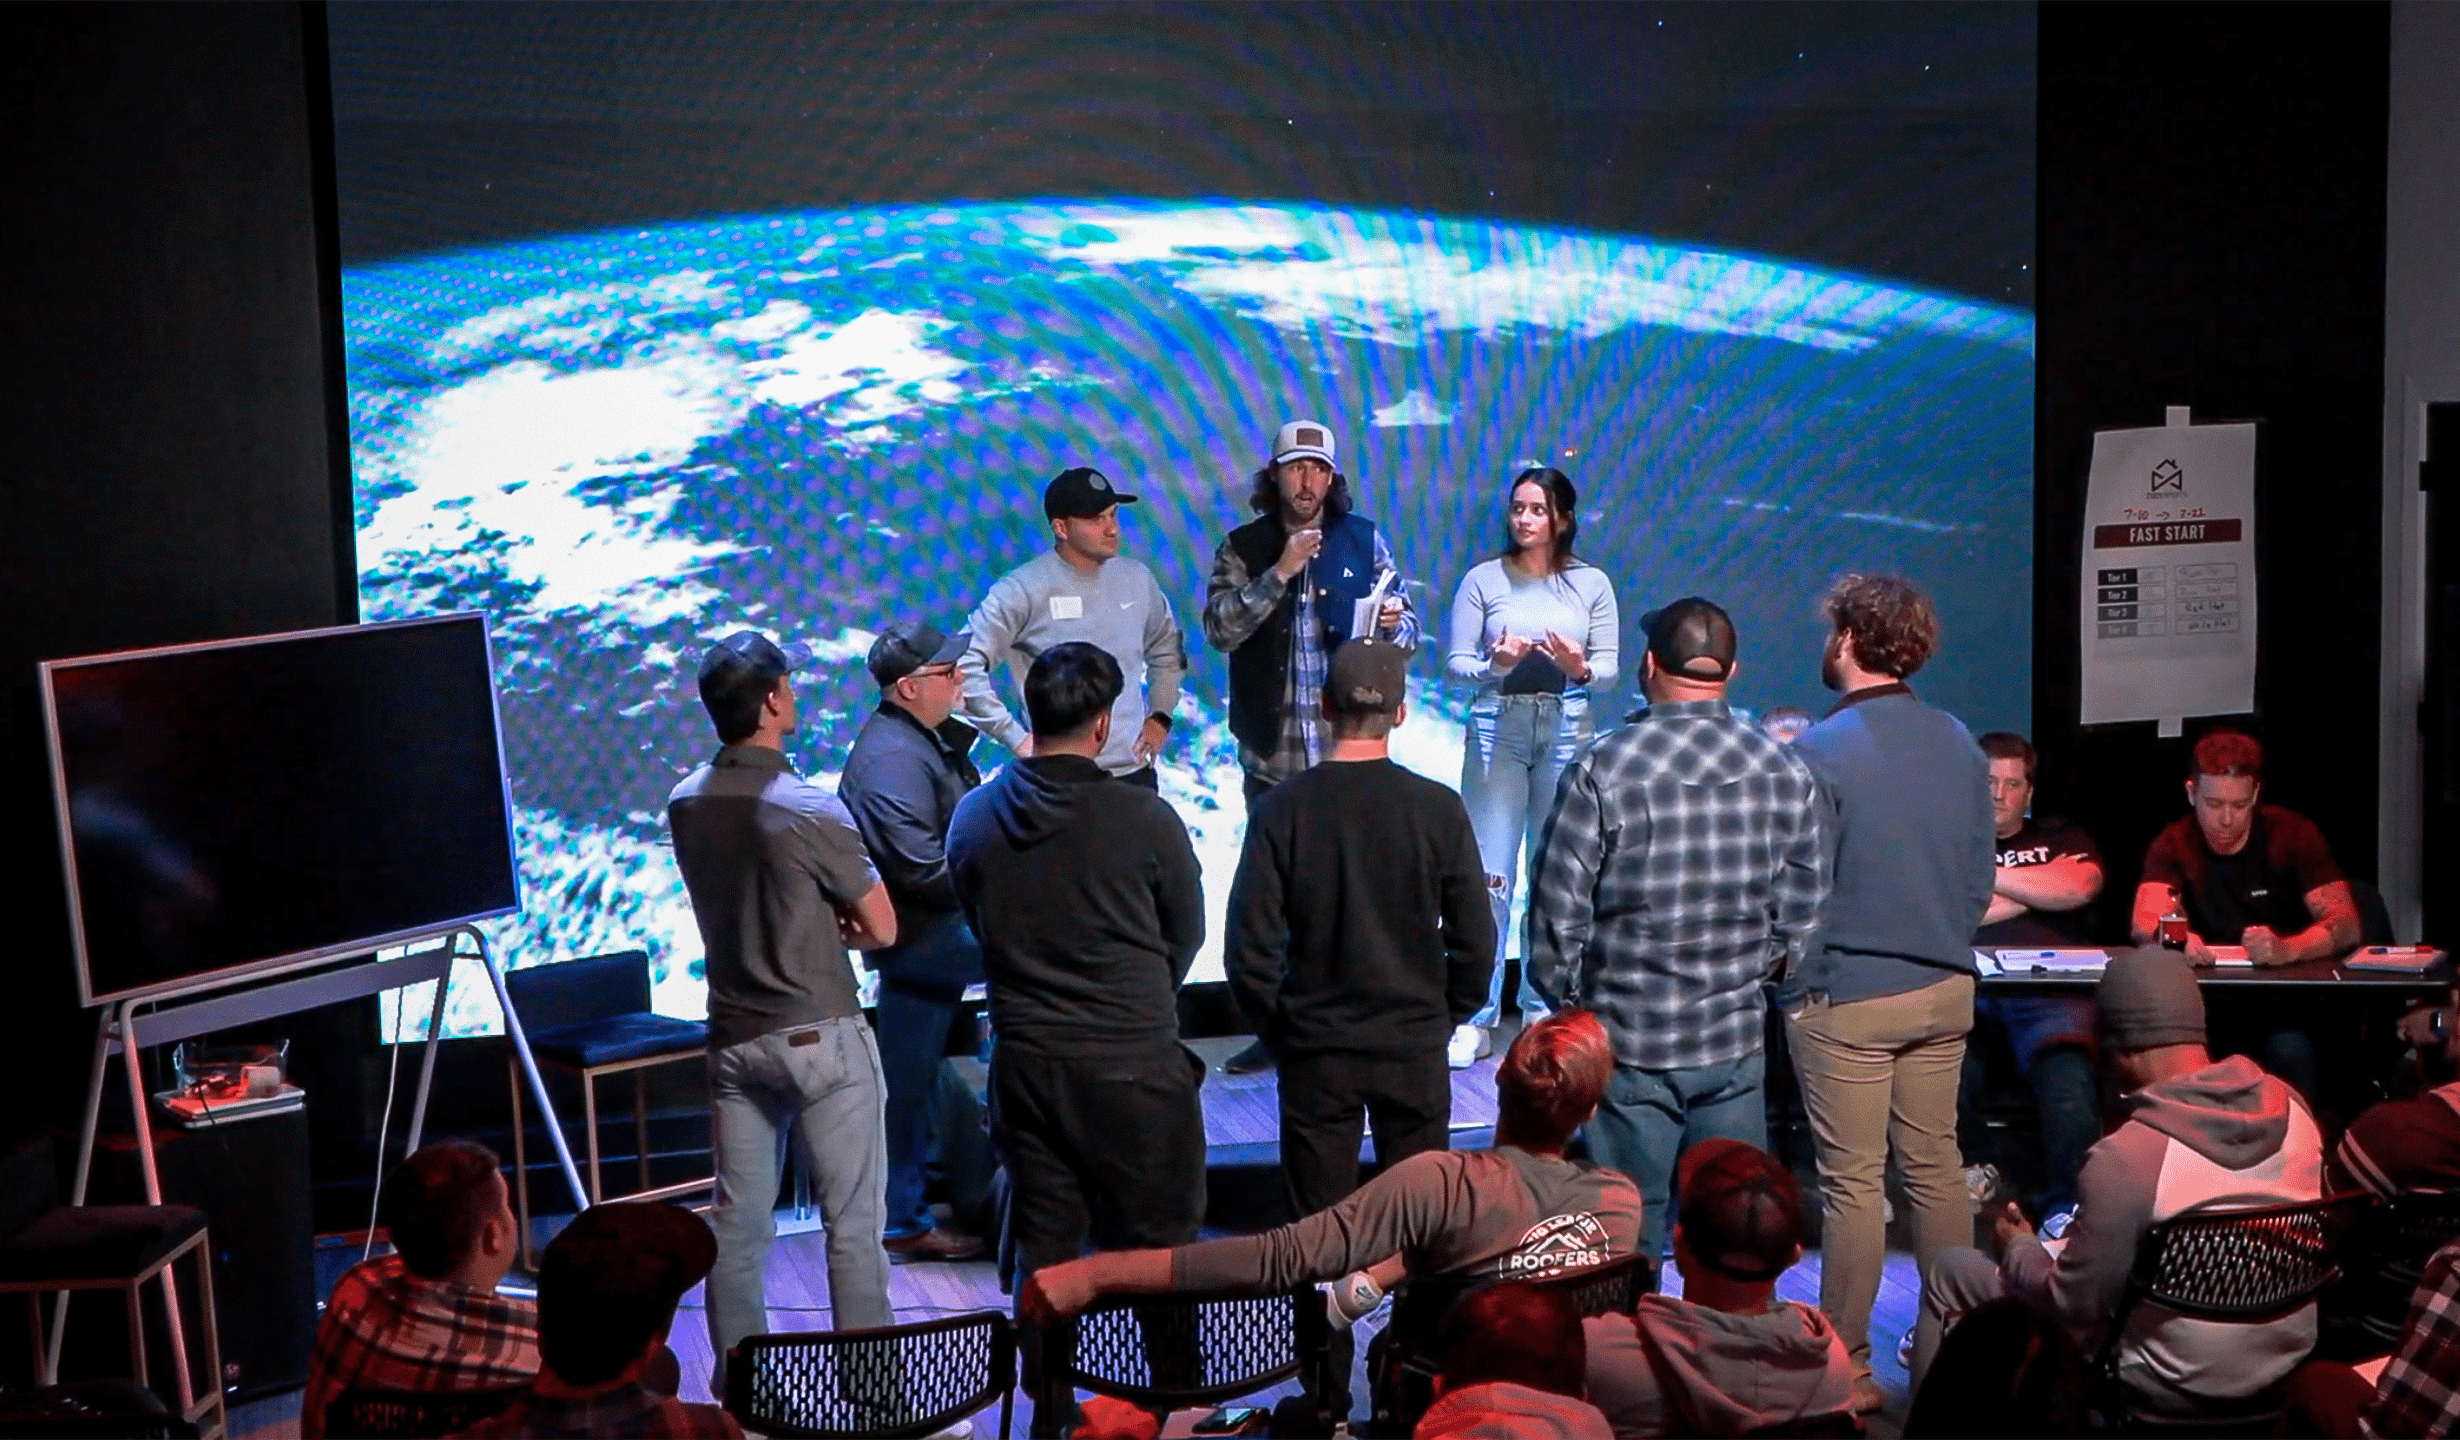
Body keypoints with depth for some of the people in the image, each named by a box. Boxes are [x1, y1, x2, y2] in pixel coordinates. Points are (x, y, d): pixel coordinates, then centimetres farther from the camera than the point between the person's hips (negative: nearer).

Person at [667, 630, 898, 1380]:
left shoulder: (686, 803, 1)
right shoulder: (809, 810, -19)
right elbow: (881, 929, -11)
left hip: (733, 1035, 6)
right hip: (819, 1034, -6)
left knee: (738, 1222, 12)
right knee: (853, 1224, 2)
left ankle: (737, 1388, 20)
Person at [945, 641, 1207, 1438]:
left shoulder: (973, 819, -3)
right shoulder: (1144, 820, -15)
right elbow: (1186, 936, 0)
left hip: (1024, 1065, 4)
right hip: (1133, 1068, -4)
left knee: (1043, 1248, 14)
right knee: (1155, 1248, 8)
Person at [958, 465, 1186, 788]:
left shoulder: (1136, 578, 6)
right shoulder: (1023, 590, -11)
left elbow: (1166, 649, 22)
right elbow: (966, 666, -12)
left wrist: (1160, 716, 10)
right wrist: (1015, 737, -14)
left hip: (1135, 773, 5)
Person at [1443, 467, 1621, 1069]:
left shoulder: (1592, 583, 6)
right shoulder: (1482, 579, 2)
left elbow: (1609, 667, 5)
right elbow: (1456, 661, 0)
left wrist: (1580, 669, -16)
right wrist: (1494, 665, -19)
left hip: (1567, 728, 1)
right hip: (1497, 727, -1)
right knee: (1489, 875, -4)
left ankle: (1544, 1013, 16)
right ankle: (1474, 1022, 1)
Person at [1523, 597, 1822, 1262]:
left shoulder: (1602, 769, -13)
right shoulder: (1786, 771, -2)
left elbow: (1558, 907, -10)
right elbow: (1802, 909, 3)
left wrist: (1567, 997, 6)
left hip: (1628, 1039, -3)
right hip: (1737, 1038, 3)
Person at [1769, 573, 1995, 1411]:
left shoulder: (1820, 752, -15)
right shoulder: (1959, 744, 3)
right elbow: (1982, 875, 9)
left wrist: (1794, 987, -3)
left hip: (1848, 997, -6)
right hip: (1944, 991, 6)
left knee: (1852, 1183, 1)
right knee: (1936, 1167, 15)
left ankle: (1847, 1368, 10)